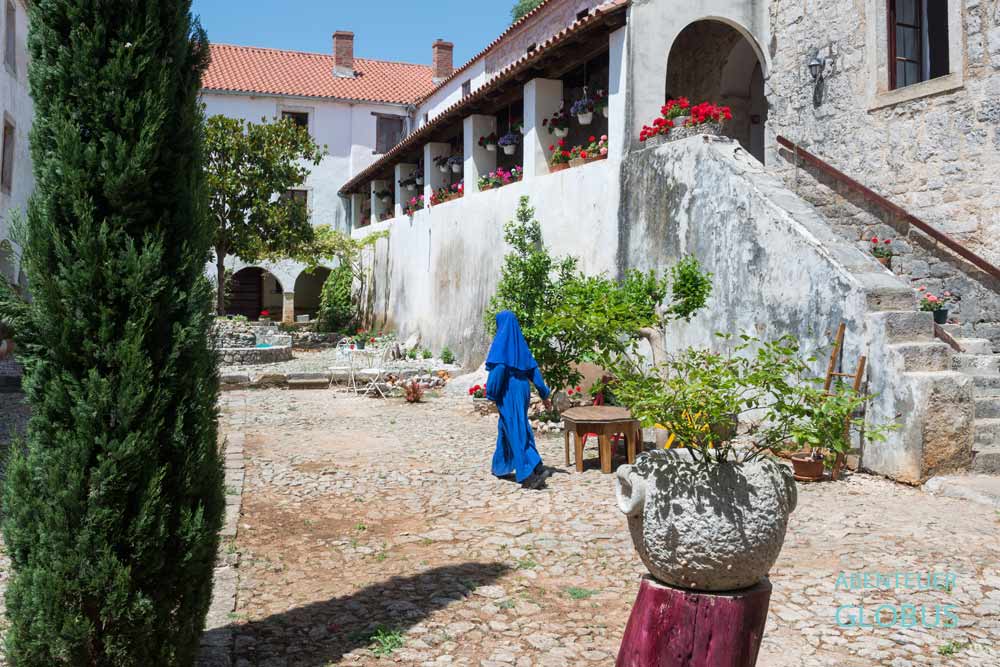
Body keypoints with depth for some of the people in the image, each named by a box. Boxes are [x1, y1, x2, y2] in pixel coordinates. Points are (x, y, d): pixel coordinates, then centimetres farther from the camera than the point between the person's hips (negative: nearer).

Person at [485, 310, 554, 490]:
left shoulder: (501, 341, -9)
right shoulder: (520, 342, 11)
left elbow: (499, 367, -21)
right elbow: (533, 369, 10)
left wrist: (491, 394, -15)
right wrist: (544, 395, 12)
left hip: (508, 392, -7)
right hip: (522, 389, 7)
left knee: (516, 431, -7)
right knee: (506, 428, 20)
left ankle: (531, 473, -15)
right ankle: (501, 466, 27)